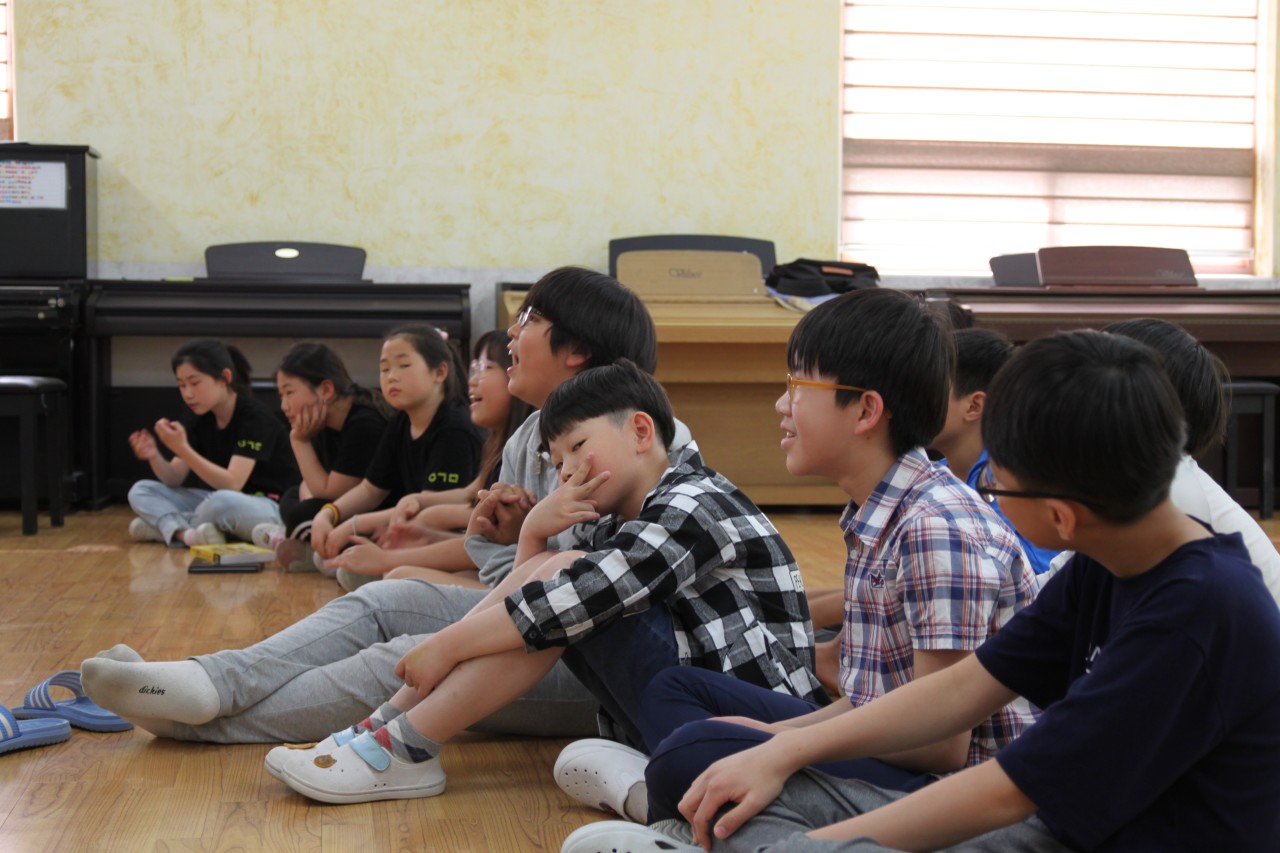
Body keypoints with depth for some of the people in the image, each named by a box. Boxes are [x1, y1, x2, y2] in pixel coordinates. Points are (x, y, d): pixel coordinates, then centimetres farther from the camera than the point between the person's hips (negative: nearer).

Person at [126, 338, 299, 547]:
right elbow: (174, 479, 0)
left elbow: (232, 485, -26)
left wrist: (183, 449, -34)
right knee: (140, 491, -2)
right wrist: (154, 456, -21)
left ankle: (167, 526, -12)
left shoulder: (255, 417, -18)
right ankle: (189, 534, -27)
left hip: (271, 508, -7)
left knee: (222, 501, -40)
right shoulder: (199, 420, 4)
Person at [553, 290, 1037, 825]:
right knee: (675, 690, 17)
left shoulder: (938, 529, -21)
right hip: (884, 758, 10)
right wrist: (768, 739, -1)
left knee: (694, 756, -32)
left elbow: (942, 742, -21)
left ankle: (654, 796, -2)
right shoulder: (876, 518, 9)